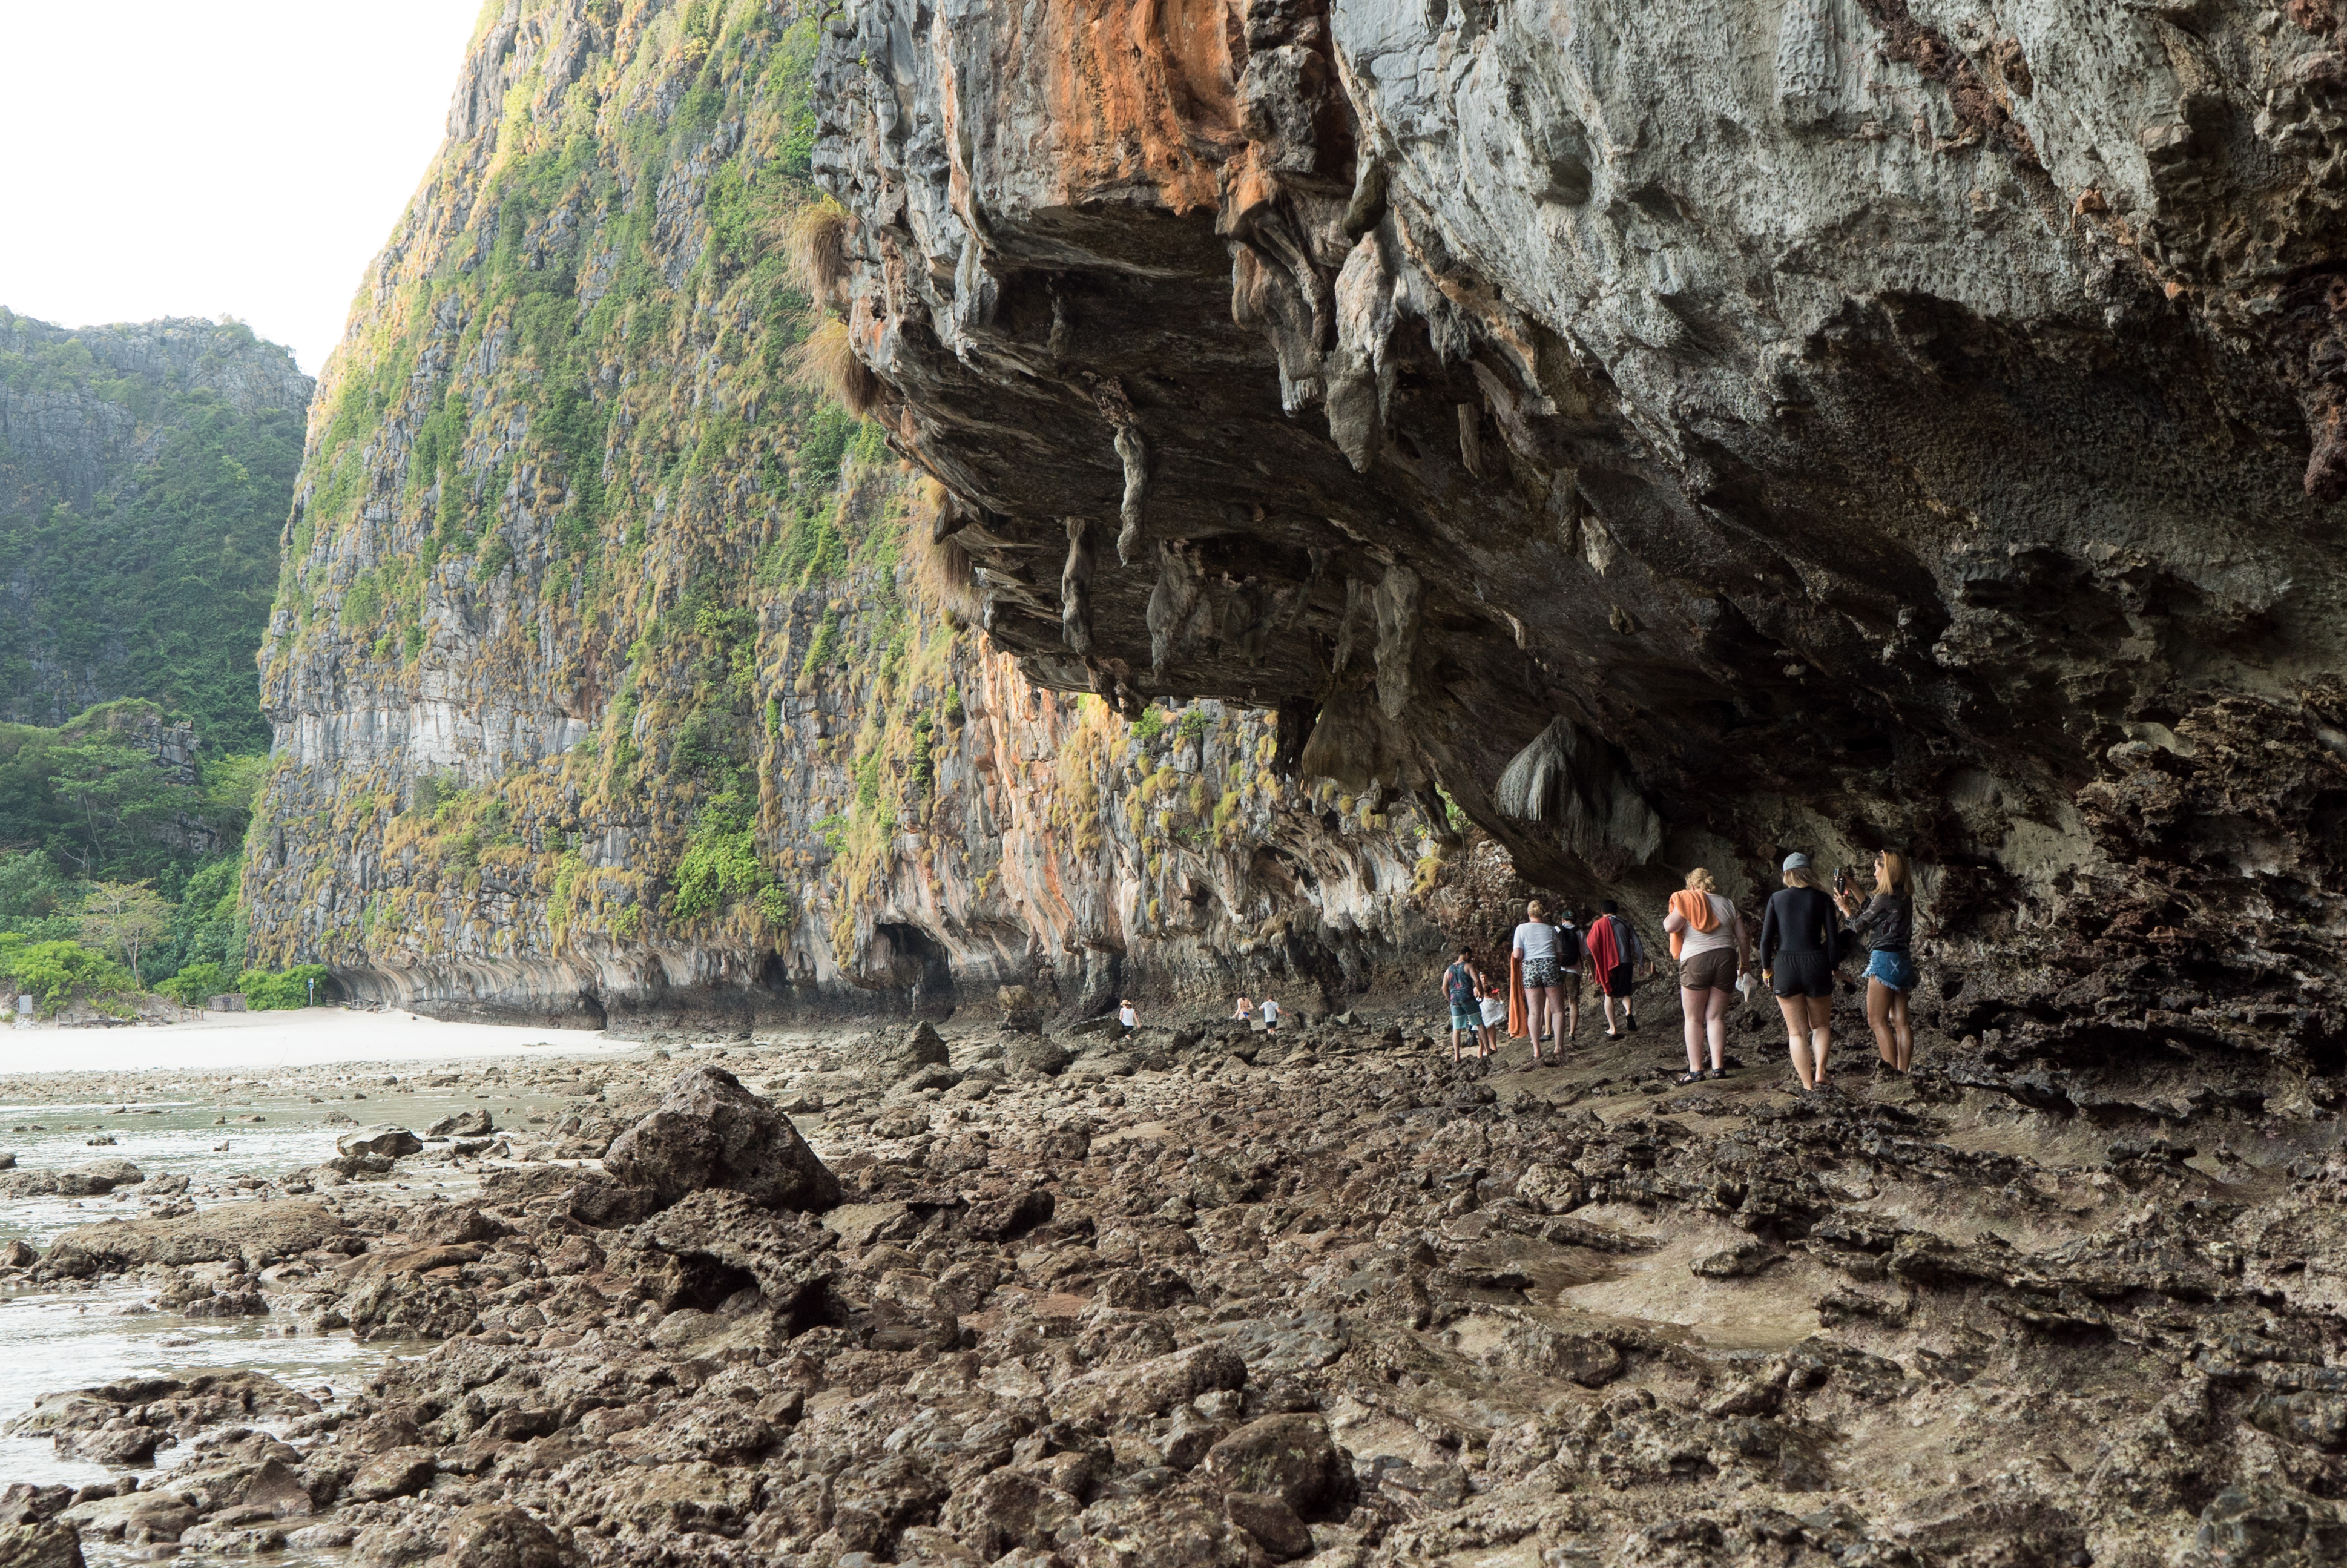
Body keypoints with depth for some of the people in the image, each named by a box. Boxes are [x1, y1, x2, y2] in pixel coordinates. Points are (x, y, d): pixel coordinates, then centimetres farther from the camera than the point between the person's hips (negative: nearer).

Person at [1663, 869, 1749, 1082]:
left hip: (1696, 961, -4)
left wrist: (1666, 919, 9)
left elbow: (1671, 926, -13)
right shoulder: (1727, 905, 13)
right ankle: (1717, 1067, 1)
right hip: (1725, 959, 4)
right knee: (1716, 1017, 8)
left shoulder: (1688, 901, 0)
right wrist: (1744, 963, 23)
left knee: (1693, 1019, 4)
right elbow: (1743, 937, 11)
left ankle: (1695, 1069, 0)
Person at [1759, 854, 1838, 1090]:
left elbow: (1766, 938, 1)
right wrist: (1833, 968, 13)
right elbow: (1833, 938, -1)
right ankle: (1819, 1073, -4)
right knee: (1821, 1025, 18)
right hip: (1816, 964, 0)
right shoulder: (1822, 899, 2)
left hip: (1785, 966, 0)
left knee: (1797, 1031, 7)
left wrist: (1766, 968, 16)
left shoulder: (1777, 898, 3)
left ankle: (1808, 1086, 1)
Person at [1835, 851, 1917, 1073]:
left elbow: (1860, 925, -3)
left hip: (1884, 959, -9)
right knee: (1900, 1022, 8)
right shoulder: (1905, 897, 12)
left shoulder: (1885, 898, -13)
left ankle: (1892, 1073, -13)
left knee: (1877, 1020, -7)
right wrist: (1852, 889, 31)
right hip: (1902, 960, 9)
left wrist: (1845, 907, 13)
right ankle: (1903, 1072, 8)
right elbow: (1872, 910, 24)